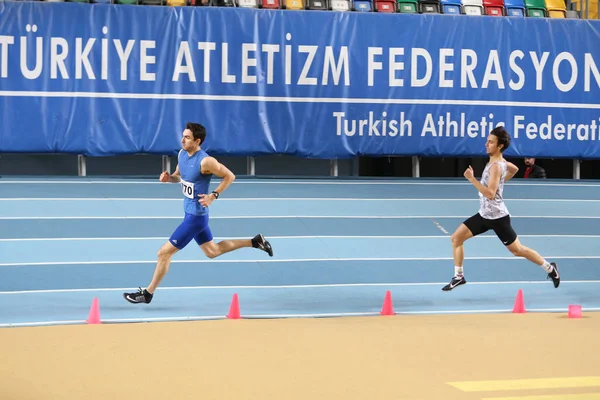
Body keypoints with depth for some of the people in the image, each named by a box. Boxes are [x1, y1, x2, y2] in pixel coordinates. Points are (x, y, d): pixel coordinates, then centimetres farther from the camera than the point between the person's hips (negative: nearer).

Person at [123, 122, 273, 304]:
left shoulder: (205, 161, -24)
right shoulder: (182, 154, 0)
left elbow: (230, 176, -14)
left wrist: (213, 195, -20)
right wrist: (169, 177, -6)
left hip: (195, 216, -9)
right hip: (191, 213, 10)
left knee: (164, 253, -3)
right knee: (212, 251, 23)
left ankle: (148, 293, 11)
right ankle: (255, 242, 30)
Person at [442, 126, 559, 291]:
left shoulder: (496, 166, -22)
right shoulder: (499, 161, 5)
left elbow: (490, 194, -32)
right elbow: (514, 169, 26)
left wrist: (472, 179, -34)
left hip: (497, 217, -9)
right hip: (484, 214, 9)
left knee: (518, 250, 4)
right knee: (456, 238, 1)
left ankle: (550, 268, 22)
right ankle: (459, 276, 8)